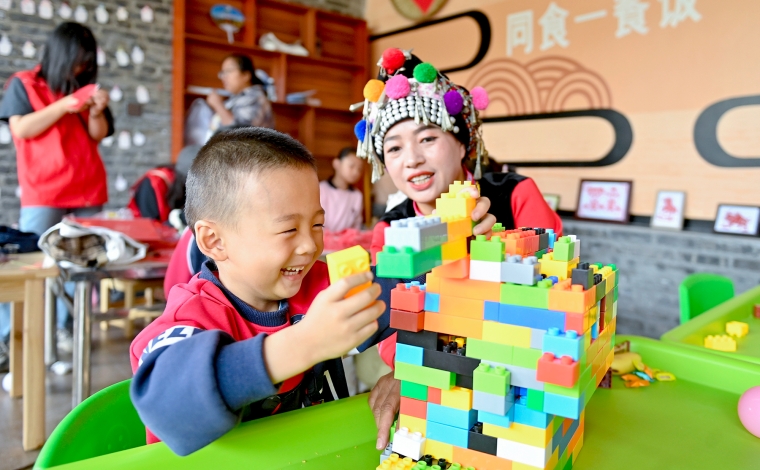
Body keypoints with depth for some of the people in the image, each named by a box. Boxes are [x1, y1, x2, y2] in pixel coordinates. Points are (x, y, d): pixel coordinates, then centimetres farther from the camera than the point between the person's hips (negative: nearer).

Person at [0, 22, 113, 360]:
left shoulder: (86, 89, 16)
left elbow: (98, 136, 13)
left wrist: (97, 111, -6)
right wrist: (64, 105, -12)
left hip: (88, 191, 4)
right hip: (43, 192, -3)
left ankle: (65, 329, 8)